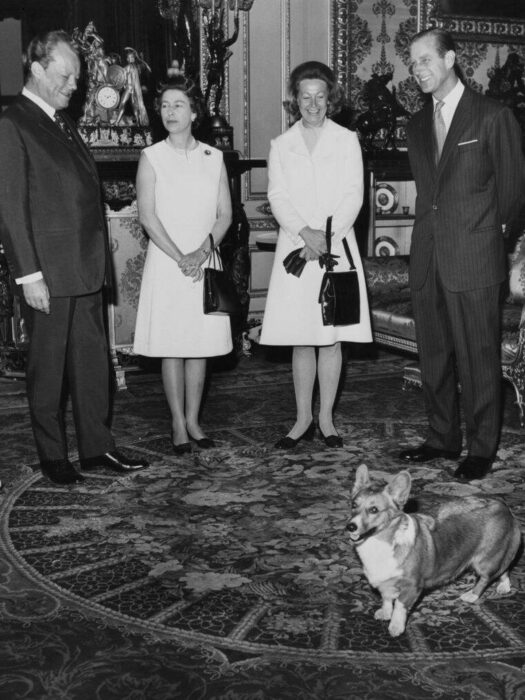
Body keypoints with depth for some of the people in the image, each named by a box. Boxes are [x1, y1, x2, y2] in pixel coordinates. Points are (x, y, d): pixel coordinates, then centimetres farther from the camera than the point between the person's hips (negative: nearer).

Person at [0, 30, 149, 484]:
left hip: (86, 268, 8)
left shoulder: (63, 122, 16)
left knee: (93, 358, 11)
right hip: (48, 272, -8)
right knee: (48, 366, 5)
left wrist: (99, 255, 13)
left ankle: (97, 447, 22)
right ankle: (53, 456, 18)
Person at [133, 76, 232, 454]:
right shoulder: (152, 157, 0)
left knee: (201, 344, 5)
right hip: (166, 262, -2)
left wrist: (202, 252, -12)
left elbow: (225, 214, 3)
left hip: (205, 262, 2)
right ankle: (178, 423, 9)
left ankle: (193, 419, 16)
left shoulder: (214, 158, 7)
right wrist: (180, 257, -15)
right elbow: (148, 216, -7)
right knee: (171, 345, 0)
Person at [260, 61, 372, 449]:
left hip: (337, 248, -1)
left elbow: (353, 195, -1)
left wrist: (328, 234, -14)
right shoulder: (281, 145, 10)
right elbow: (278, 198, 0)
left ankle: (326, 417, 11)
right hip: (295, 250, 1)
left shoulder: (347, 140, 7)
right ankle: (303, 418, 13)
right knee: (300, 340, 3)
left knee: (331, 338, 2)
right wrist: (305, 233, -16)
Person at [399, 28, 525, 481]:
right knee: (433, 357, 11)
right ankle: (443, 438, 24)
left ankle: (482, 448, 11)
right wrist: (440, 223, 13)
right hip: (427, 257, 6)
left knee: (478, 358, 0)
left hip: (473, 260, -6)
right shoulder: (418, 125, 14)